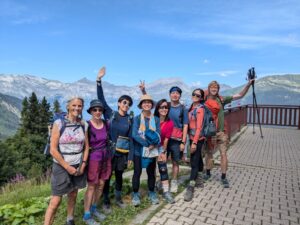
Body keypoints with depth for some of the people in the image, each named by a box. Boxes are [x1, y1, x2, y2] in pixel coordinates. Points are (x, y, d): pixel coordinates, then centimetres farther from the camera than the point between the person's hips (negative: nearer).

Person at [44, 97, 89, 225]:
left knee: (73, 195, 16)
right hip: (61, 166, -3)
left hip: (78, 166, 4)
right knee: (56, 200, -1)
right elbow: (53, 150, -14)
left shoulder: (83, 125, -1)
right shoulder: (58, 124, -12)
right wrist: (68, 167, -13)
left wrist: (83, 165, -3)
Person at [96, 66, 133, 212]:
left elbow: (130, 137, 6)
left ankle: (118, 198, 38)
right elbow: (101, 98, -14)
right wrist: (99, 80, -22)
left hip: (123, 153, 3)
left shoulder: (129, 119, 2)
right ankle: (106, 201, 28)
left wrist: (130, 156, 5)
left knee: (119, 176, 17)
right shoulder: (110, 114, -5)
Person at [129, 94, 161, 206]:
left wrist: (153, 145, -22)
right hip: (138, 150, -2)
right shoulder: (136, 118, -6)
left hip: (152, 151, 2)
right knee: (137, 173, 7)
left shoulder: (156, 119, 1)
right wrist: (147, 143, -20)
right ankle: (135, 194, 23)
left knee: (151, 173, 14)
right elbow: (134, 135, -14)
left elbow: (159, 135, -3)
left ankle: (151, 193, 32)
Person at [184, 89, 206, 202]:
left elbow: (199, 127, -19)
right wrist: (192, 140, 8)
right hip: (192, 137, 8)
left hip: (198, 139, -8)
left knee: (194, 162, -7)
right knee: (198, 158, 20)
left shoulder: (200, 109, -14)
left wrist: (194, 142, -23)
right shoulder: (192, 107, 9)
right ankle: (199, 181, 36)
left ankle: (190, 188, -3)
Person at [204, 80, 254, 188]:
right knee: (209, 153, 13)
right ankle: (208, 173, 32)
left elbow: (240, 95, -1)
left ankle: (223, 177, 16)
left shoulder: (222, 99, -1)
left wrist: (248, 85, -12)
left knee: (223, 154, 2)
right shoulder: (204, 101, -4)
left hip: (221, 131, 1)